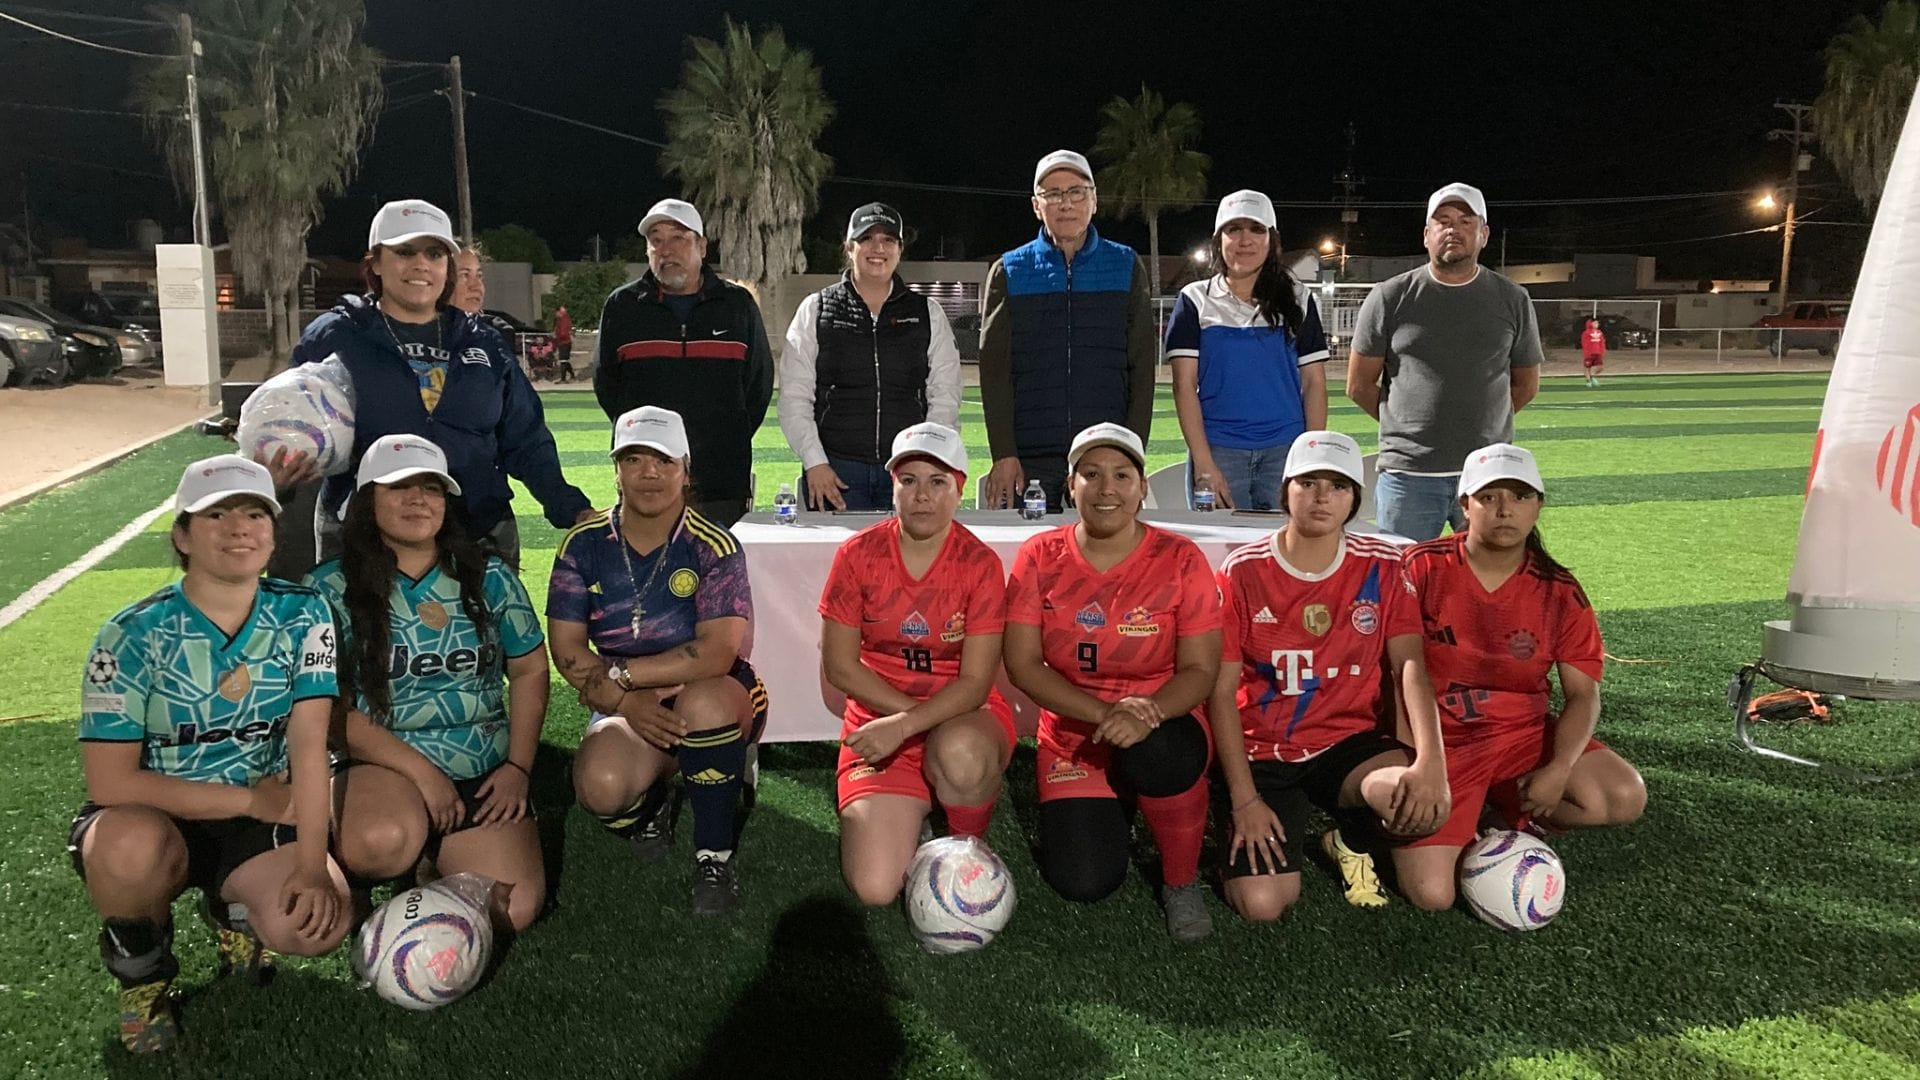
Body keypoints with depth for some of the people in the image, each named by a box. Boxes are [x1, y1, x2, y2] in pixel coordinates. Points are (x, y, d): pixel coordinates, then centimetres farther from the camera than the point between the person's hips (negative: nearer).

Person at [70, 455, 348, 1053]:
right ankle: (141, 970, -2)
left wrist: (311, 866, -24)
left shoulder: (302, 616, -8)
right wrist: (248, 797, -16)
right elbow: (110, 783, -16)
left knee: (319, 921, -26)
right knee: (133, 849, -38)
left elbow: (309, 745, -15)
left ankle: (234, 910, 13)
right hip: (153, 819, -1)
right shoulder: (134, 635, -14)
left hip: (263, 821, 2)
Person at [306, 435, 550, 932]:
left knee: (513, 909, -18)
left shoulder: (488, 577, 6)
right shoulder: (330, 587, -2)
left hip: (484, 775, 3)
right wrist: (421, 771, -14)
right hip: (380, 767, -2)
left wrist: (519, 766, 1)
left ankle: (433, 862, 16)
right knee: (381, 841, -39)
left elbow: (530, 671, 12)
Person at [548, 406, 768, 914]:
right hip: (625, 707, 2)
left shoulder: (713, 546, -12)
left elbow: (718, 653, -23)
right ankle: (651, 806, 13)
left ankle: (714, 854, -15)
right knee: (600, 787, -29)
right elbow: (566, 648, -5)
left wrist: (618, 675, -21)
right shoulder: (585, 545, -2)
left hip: (717, 699, -2)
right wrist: (626, 703, -20)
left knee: (702, 700, -38)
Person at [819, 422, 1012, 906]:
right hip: (879, 720, 1)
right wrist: (910, 711, -12)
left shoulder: (980, 564, -10)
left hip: (963, 716, -1)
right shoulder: (859, 554, -6)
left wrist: (905, 726, -25)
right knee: (874, 888, -17)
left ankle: (971, 846, -5)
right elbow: (839, 666, -5)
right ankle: (906, 818, 19)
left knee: (960, 753, -40)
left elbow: (975, 683, -13)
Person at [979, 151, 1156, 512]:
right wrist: (1003, 454, -7)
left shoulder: (1127, 268, 10)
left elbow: (1142, 367, 5)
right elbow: (994, 370, 3)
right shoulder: (1008, 272, 9)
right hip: (1029, 459, 0)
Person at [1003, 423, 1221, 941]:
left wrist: (1147, 715, -30)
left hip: (1162, 729, -1)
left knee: (1157, 750, -38)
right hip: (1073, 734, 1)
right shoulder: (1040, 557, -5)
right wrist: (1104, 713, -23)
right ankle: (1110, 813, 23)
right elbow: (1022, 664, -9)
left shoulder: (1180, 559, -8)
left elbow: (1200, 670, -9)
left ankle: (1182, 882, -8)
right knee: (1082, 883, -15)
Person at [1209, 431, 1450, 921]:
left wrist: (1430, 760, -27)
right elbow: (1221, 691, -9)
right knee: (1261, 905, -20)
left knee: (1426, 803, -30)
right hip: (1263, 752, -2)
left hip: (1348, 743, 3)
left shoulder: (1382, 566, -1)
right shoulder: (1244, 571, -8)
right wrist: (1245, 801, -15)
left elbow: (1410, 664, -9)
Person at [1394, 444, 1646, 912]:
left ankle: (1512, 815, 7)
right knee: (1432, 894, -19)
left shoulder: (1560, 592, -2)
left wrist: (1558, 770, -17)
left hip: (1523, 732, 4)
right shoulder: (1423, 567, -11)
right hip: (1440, 739, -4)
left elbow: (1583, 693, -1)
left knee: (1625, 798, -18)